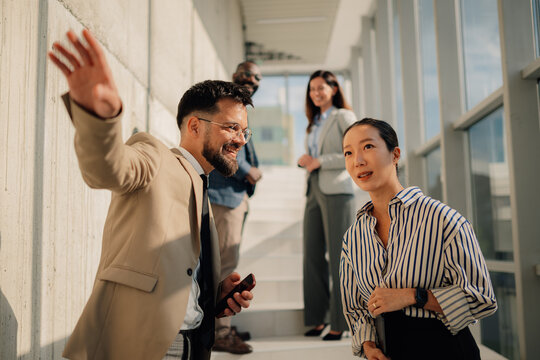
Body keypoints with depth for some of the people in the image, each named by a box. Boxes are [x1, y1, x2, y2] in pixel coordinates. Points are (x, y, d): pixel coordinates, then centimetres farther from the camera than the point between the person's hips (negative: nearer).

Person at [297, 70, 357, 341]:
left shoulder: (343, 116, 1)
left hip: (336, 191, -7)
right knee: (313, 255, 3)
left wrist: (320, 162, -12)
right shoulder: (314, 123, 22)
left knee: (338, 255, -4)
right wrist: (303, 160, 2)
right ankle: (317, 318, 10)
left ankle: (340, 322, 2)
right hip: (314, 191, 7)